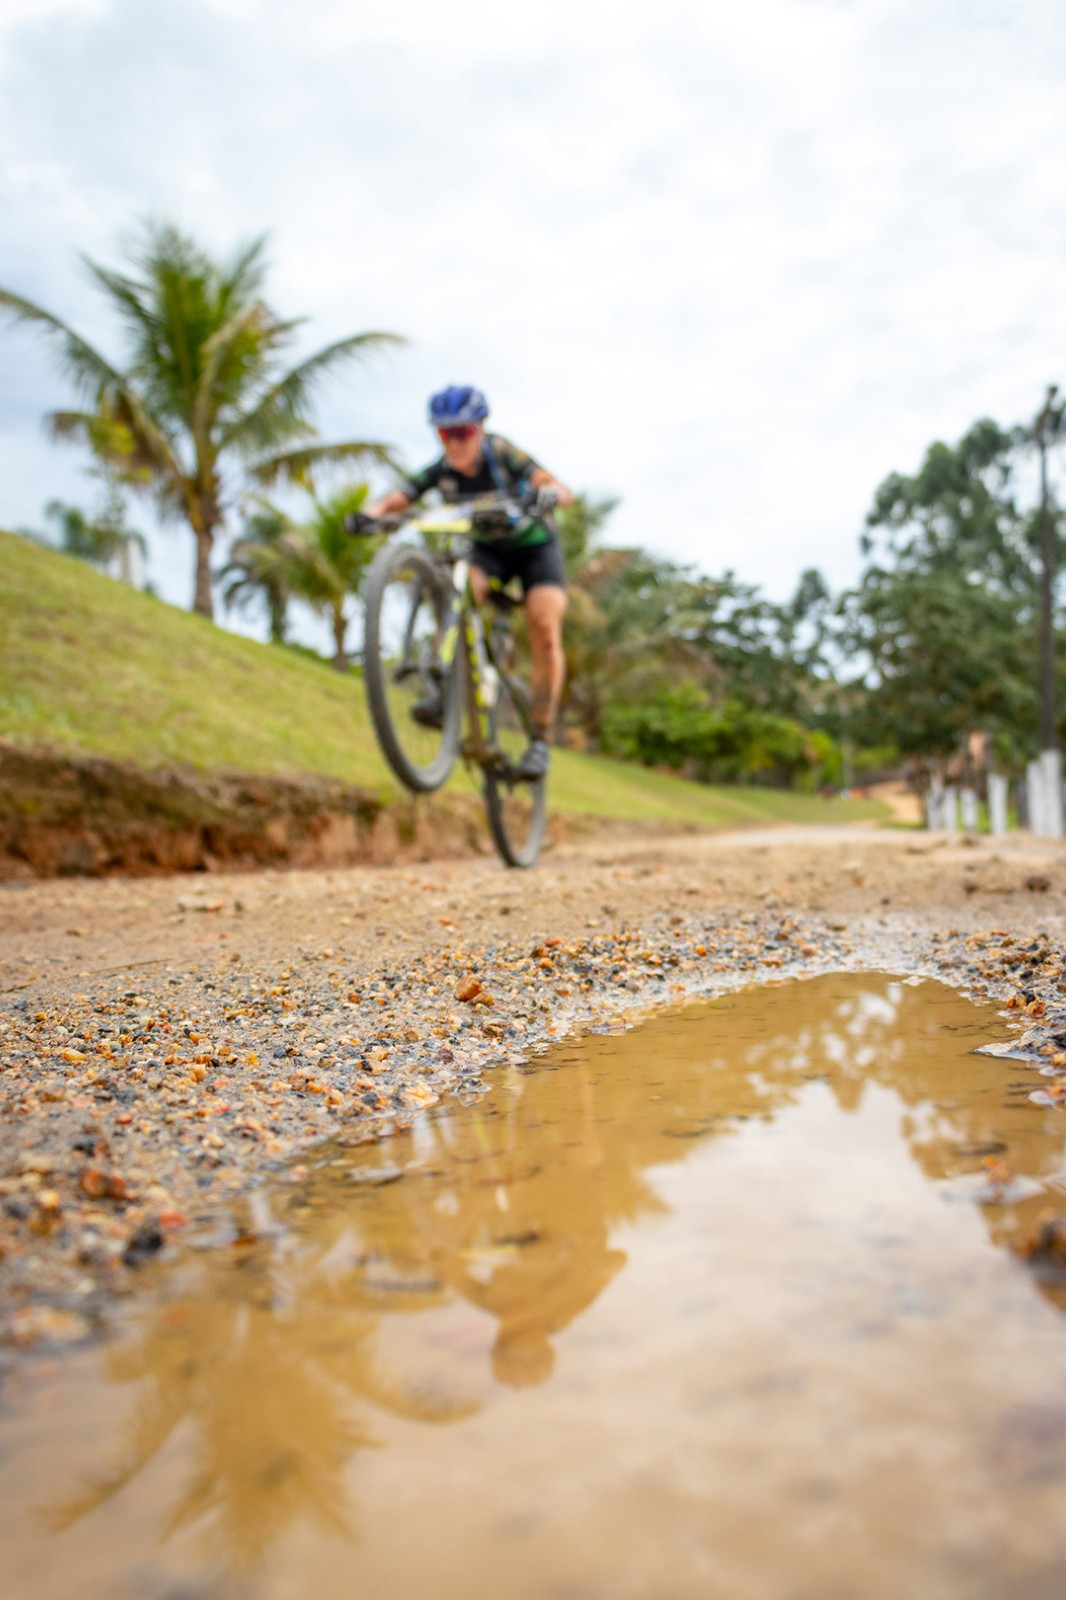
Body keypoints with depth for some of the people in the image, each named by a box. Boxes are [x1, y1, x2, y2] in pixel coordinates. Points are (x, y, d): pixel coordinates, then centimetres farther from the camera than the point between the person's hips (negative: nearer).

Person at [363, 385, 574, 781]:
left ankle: (540, 740, -14)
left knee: (545, 634, -22)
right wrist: (371, 513, -45)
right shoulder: (439, 471, -14)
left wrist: (547, 494, -58)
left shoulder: (501, 453, -23)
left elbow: (563, 491, -35)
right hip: (487, 552, 3)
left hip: (535, 547, -2)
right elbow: (393, 500, -22)